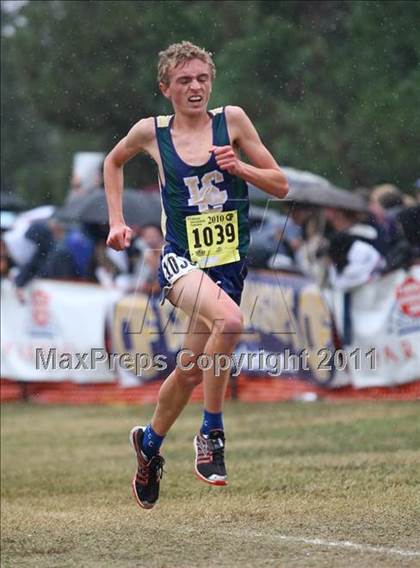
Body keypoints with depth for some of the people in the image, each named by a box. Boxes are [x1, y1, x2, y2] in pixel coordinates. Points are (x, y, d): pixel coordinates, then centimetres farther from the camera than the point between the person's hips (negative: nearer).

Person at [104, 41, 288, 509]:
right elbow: (113, 162, 24)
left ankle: (149, 442, 38)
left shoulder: (232, 120, 1)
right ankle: (211, 433, -19)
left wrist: (238, 167, -13)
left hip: (229, 263, 2)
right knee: (229, 319, -34)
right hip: (181, 259, -2)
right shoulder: (150, 133, 2)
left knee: (191, 370, 8)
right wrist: (116, 221, 16)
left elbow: (280, 185, 4)